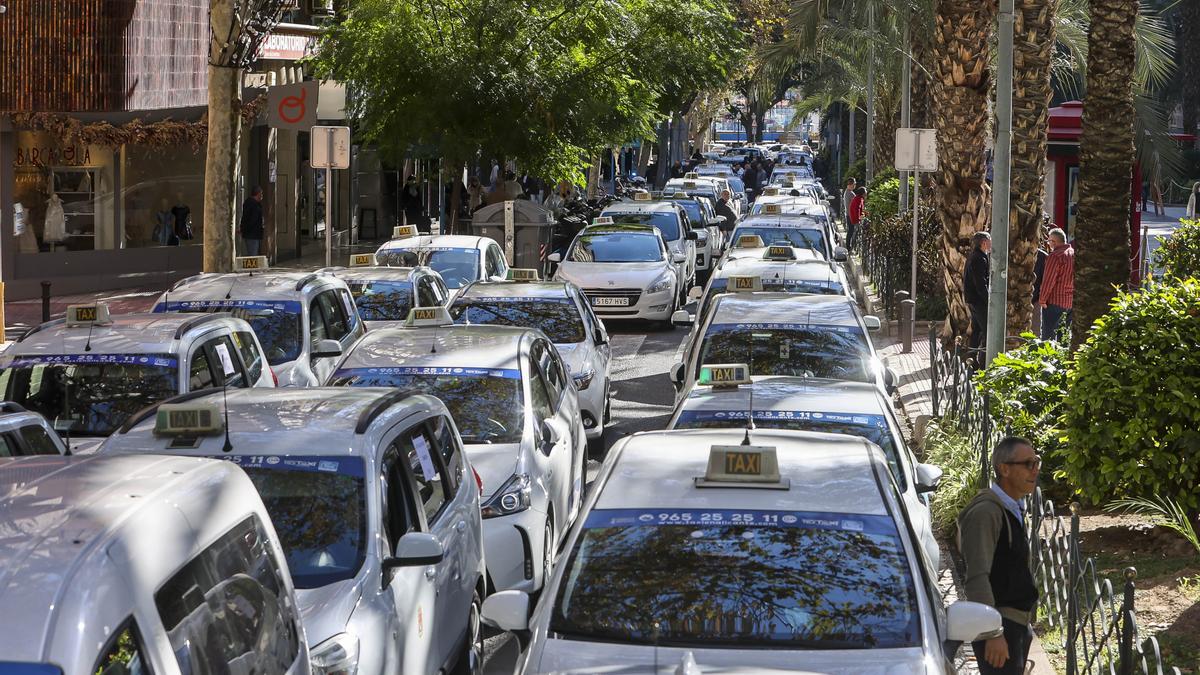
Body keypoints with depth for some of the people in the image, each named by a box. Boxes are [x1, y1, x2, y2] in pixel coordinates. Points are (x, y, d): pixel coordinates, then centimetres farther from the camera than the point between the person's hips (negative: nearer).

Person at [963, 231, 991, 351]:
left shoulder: (973, 256, 14)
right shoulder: (979, 260, -18)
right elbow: (980, 284, -22)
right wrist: (989, 301, -19)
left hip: (971, 299, 11)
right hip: (978, 299, -11)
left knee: (977, 329, 16)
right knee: (988, 329, -10)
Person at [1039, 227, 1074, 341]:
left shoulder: (1055, 256, -14)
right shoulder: (1074, 253, 10)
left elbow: (1048, 280, -16)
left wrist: (1042, 299, -8)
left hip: (1055, 301, -8)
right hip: (1071, 301, 8)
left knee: (1048, 335, -4)